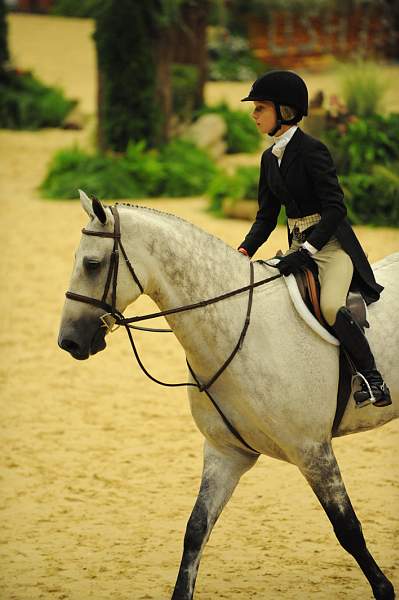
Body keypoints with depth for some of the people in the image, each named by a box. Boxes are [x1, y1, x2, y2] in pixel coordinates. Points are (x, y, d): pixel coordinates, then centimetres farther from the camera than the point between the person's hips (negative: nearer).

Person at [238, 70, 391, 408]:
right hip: (299, 246, 9)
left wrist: (306, 251, -26)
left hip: (332, 243, -9)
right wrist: (244, 251, -1)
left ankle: (373, 380, -20)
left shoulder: (312, 150, -15)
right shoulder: (270, 158, 10)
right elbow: (267, 215, 15)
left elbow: (335, 208, -20)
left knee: (330, 305, -29)